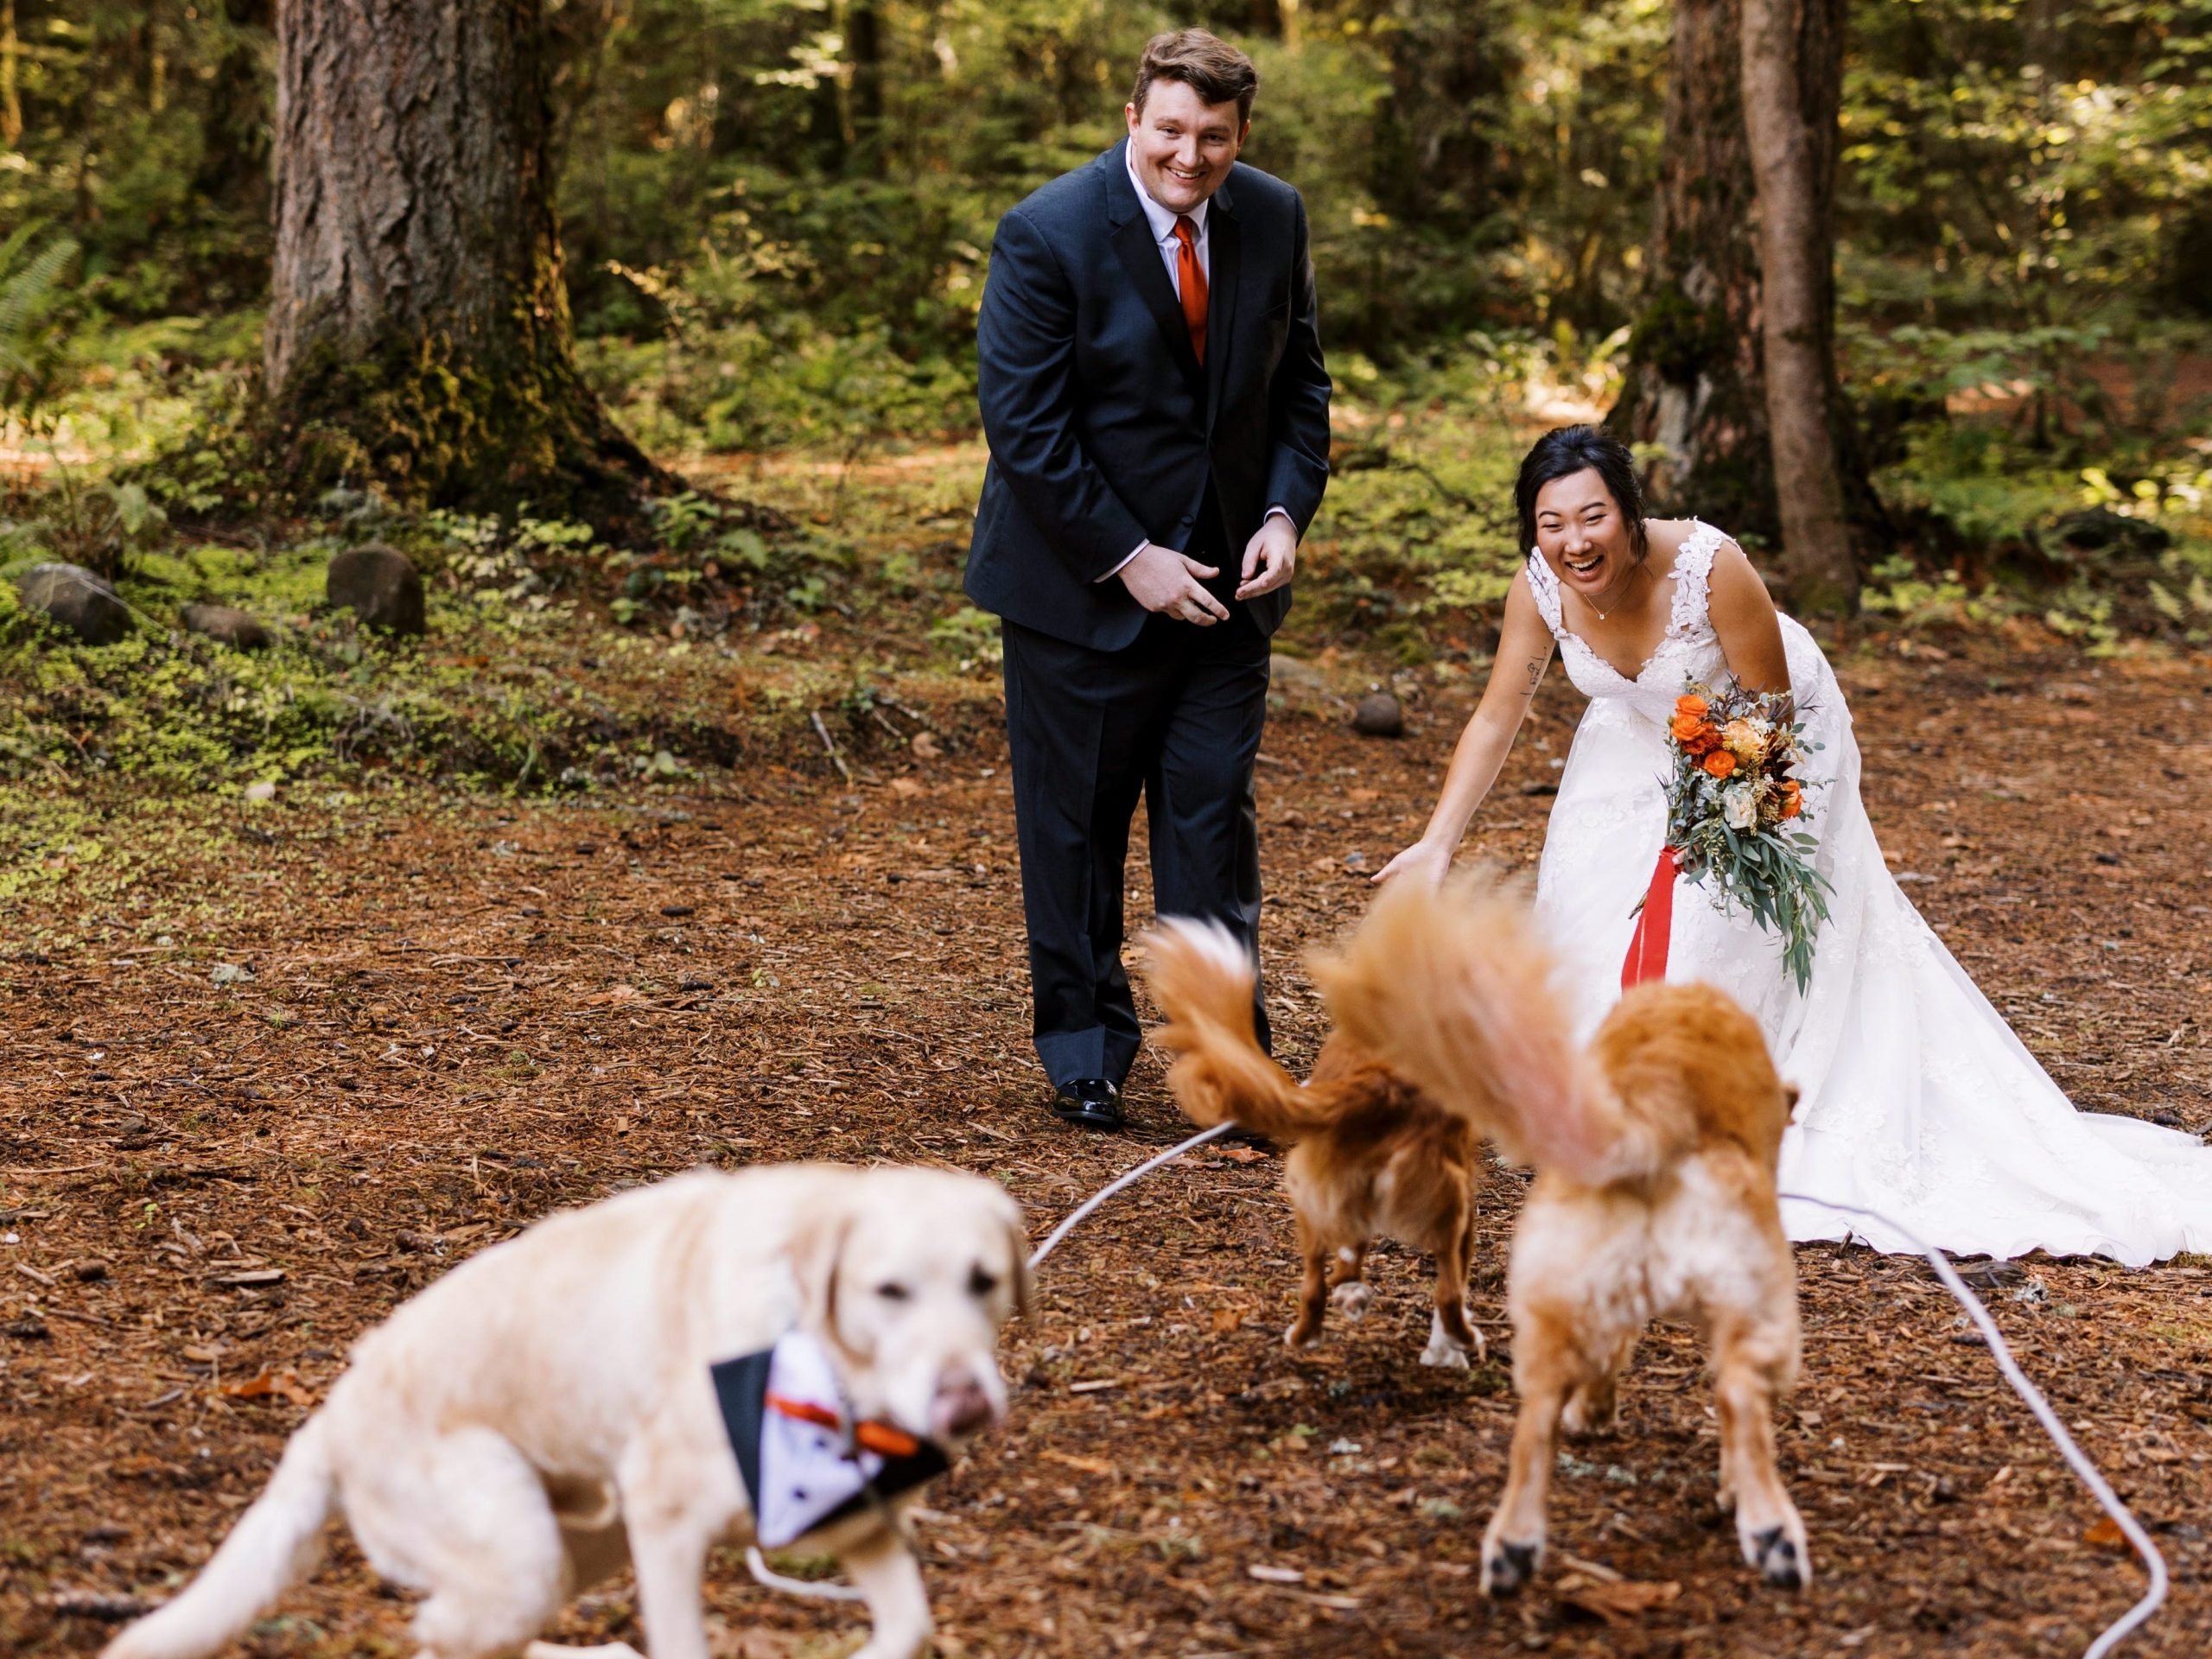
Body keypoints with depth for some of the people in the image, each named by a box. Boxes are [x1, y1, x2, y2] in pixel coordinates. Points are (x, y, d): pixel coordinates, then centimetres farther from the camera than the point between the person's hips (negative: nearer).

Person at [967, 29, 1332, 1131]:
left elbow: (1298, 381, 11)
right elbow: (1023, 425, -16)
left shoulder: (1273, 219, 1)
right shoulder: (1048, 236, -15)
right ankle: (1085, 1053, 20)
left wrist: (1285, 513, -5)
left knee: (1214, 814, 3)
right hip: (1082, 585, -4)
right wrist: (1128, 560, -18)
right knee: (1075, 826, 5)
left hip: (1224, 578, 4)